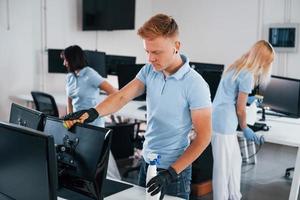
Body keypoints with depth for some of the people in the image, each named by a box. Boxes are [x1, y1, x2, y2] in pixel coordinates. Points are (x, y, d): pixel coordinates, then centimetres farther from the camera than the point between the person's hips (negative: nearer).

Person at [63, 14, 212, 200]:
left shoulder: (195, 85, -20)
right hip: (147, 162, 6)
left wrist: (171, 173, -20)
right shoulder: (149, 71, -3)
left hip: (174, 169, -5)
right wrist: (93, 112, -28)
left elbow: (203, 136, -17)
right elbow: (122, 97, -8)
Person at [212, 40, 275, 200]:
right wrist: (245, 128, 5)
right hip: (224, 124, -10)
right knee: (223, 167, 2)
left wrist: (247, 99, 37)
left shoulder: (236, 67, 11)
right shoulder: (248, 75, -16)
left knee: (235, 160, 20)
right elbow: (240, 109, -10)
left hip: (217, 120, 10)